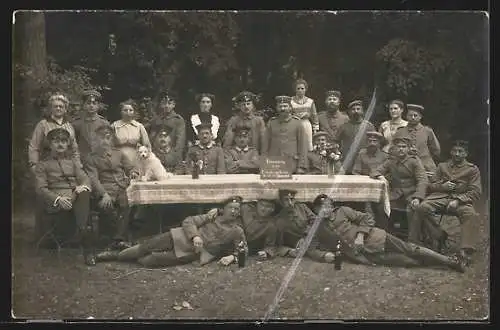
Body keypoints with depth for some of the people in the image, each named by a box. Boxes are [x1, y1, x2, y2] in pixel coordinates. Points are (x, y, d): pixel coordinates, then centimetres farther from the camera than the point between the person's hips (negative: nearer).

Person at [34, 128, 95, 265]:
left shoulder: (72, 162, 30)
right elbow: (41, 188, 2)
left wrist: (83, 187, -12)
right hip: (56, 204, -3)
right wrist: (58, 199, -18)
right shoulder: (42, 165, 16)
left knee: (84, 194, -36)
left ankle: (83, 231, -51)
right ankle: (88, 248, -42)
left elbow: (85, 178, 16)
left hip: (76, 197, 3)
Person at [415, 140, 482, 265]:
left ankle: (466, 250, -43)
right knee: (422, 207, -29)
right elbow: (430, 186, 21)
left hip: (461, 199, -3)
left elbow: (476, 192, 4)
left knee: (469, 213, -37)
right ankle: (439, 236, -14)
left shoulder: (472, 169, 15)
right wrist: (442, 186, -3)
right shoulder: (442, 166, 25)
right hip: (440, 197, 3)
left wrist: (457, 200, -13)